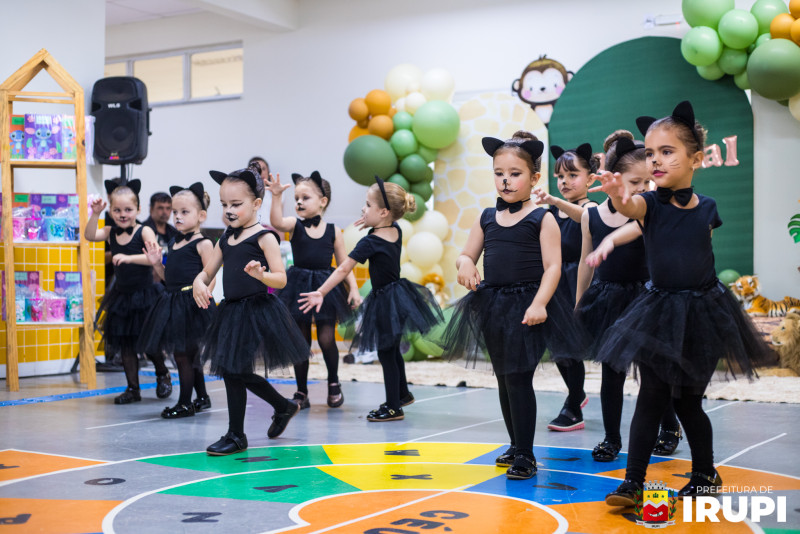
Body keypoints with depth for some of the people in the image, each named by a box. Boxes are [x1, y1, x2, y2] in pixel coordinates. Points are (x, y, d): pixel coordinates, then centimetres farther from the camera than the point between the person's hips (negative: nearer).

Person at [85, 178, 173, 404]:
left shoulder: (144, 231, -11)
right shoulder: (111, 233, 3)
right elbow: (89, 235, -13)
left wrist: (129, 258, -36)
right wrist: (95, 214, -23)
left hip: (145, 294, -5)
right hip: (121, 296, 5)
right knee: (125, 343, 8)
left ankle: (163, 374, 28)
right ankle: (133, 388, 19)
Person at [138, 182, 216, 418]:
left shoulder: (203, 244, -9)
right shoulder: (174, 243, 13)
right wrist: (156, 264, 4)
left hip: (191, 303, -8)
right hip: (172, 302, 8)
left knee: (182, 354, -3)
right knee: (190, 354, 16)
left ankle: (185, 403, 8)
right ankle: (202, 397, 30)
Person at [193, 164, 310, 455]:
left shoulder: (264, 237, -8)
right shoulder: (225, 240, 12)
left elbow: (281, 279, -13)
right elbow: (207, 272, 16)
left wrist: (261, 274, -33)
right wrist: (198, 283, -7)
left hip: (257, 310, -8)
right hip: (231, 311, 8)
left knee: (232, 369, -6)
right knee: (238, 373, 12)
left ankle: (236, 435, 13)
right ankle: (284, 406, 31)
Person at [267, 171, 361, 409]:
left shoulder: (333, 231, 1)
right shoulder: (295, 225, -1)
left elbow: (344, 264, 4)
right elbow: (276, 222, -24)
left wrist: (354, 288, -5)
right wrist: (277, 196, -35)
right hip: (299, 287, 1)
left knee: (326, 339, -5)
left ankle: (333, 382, 21)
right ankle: (302, 392, 17)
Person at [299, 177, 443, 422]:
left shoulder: (370, 242, -22)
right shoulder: (396, 231, 0)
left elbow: (343, 269, -26)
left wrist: (321, 293, -28)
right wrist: (372, 222, 14)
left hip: (385, 301, -9)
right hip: (399, 294, 9)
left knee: (386, 354, 1)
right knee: (393, 350, 23)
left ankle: (393, 408, 9)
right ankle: (402, 394, 40)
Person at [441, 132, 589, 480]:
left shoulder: (542, 219, -5)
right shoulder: (487, 218, 10)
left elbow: (552, 267, -11)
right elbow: (468, 254, 16)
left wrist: (539, 303, -22)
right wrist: (465, 265, -8)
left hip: (527, 306, -6)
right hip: (493, 305, 6)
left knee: (518, 378, -8)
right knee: (503, 378, 13)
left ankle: (525, 455, 2)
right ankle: (516, 445, 28)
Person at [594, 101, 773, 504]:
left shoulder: (706, 208, -1)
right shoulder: (651, 204, -8)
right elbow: (629, 207, -32)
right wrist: (619, 197, -57)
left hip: (702, 312, 1)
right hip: (659, 313, 0)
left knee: (687, 401, 8)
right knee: (650, 398, -1)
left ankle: (705, 474, 29)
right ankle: (632, 482, 6)